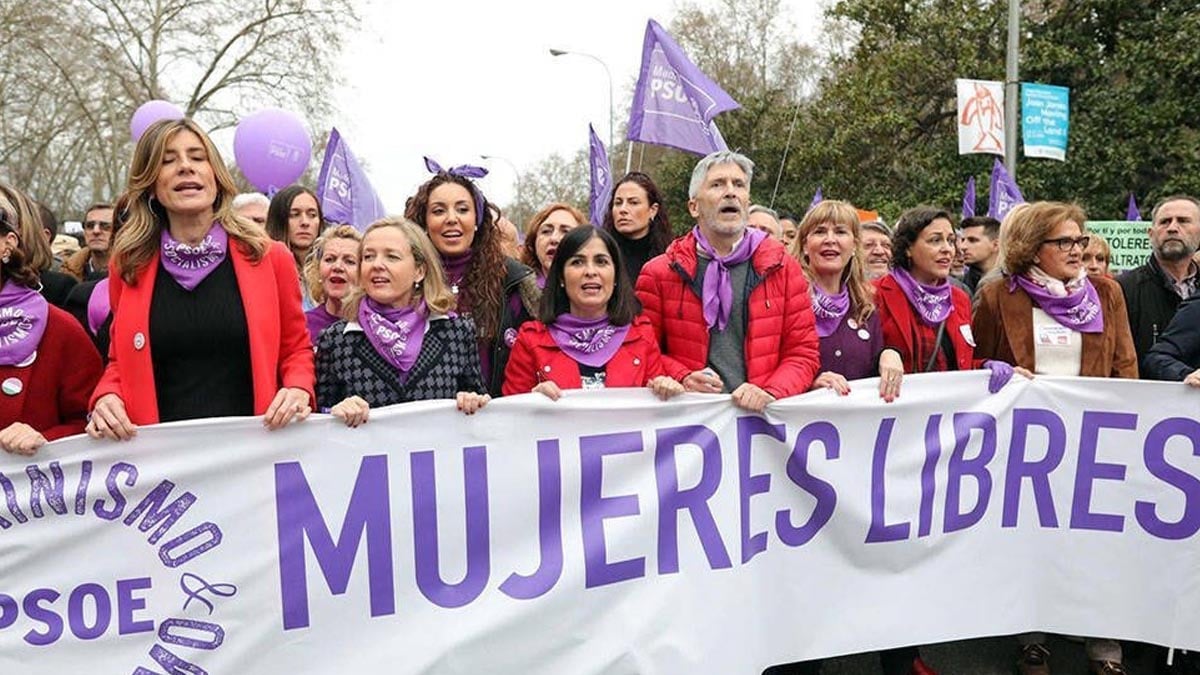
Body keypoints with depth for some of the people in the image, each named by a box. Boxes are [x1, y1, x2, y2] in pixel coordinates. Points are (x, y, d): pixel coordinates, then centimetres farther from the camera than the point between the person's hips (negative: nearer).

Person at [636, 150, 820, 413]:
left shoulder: (783, 267, 10)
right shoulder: (659, 273, 7)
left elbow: (804, 352, 9)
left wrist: (769, 393, -7)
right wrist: (683, 379, -8)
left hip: (760, 414, 1)